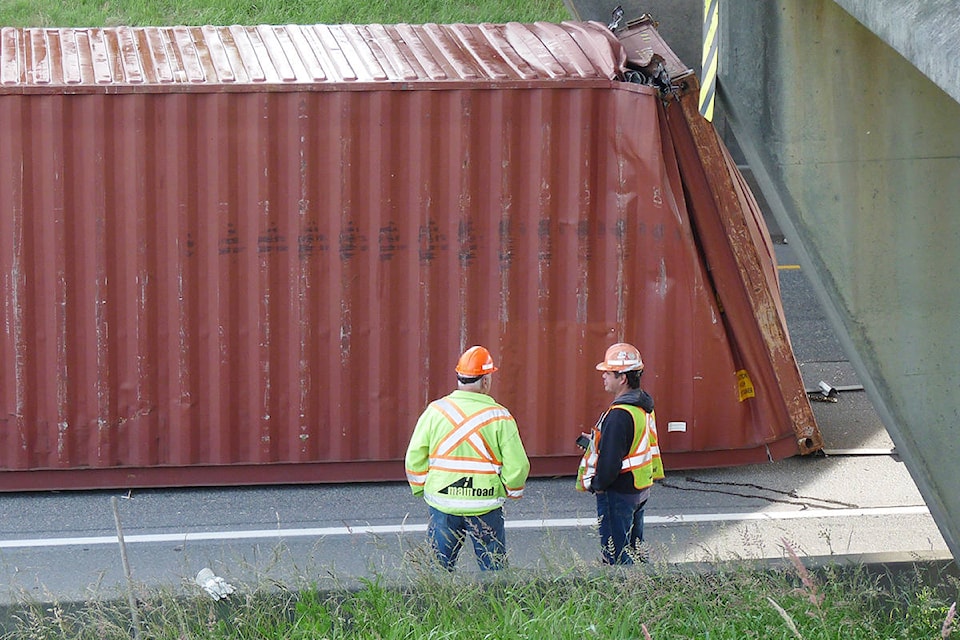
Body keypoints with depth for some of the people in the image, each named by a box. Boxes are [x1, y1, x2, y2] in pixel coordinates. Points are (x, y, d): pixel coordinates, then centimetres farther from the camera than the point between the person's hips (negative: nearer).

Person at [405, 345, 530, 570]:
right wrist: (513, 491, 13)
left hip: (442, 504, 2)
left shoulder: (435, 411, -2)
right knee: (494, 570, 8)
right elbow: (516, 465, -7)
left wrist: (420, 489, 16)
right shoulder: (499, 417, -7)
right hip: (485, 506, -2)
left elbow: (415, 459, 0)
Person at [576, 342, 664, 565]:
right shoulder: (643, 406, 7)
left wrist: (596, 484, -10)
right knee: (634, 552, 19)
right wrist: (595, 442, 13)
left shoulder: (619, 415, -24)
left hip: (617, 493, -10)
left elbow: (610, 461, -26)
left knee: (616, 557, -2)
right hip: (641, 488, 10)